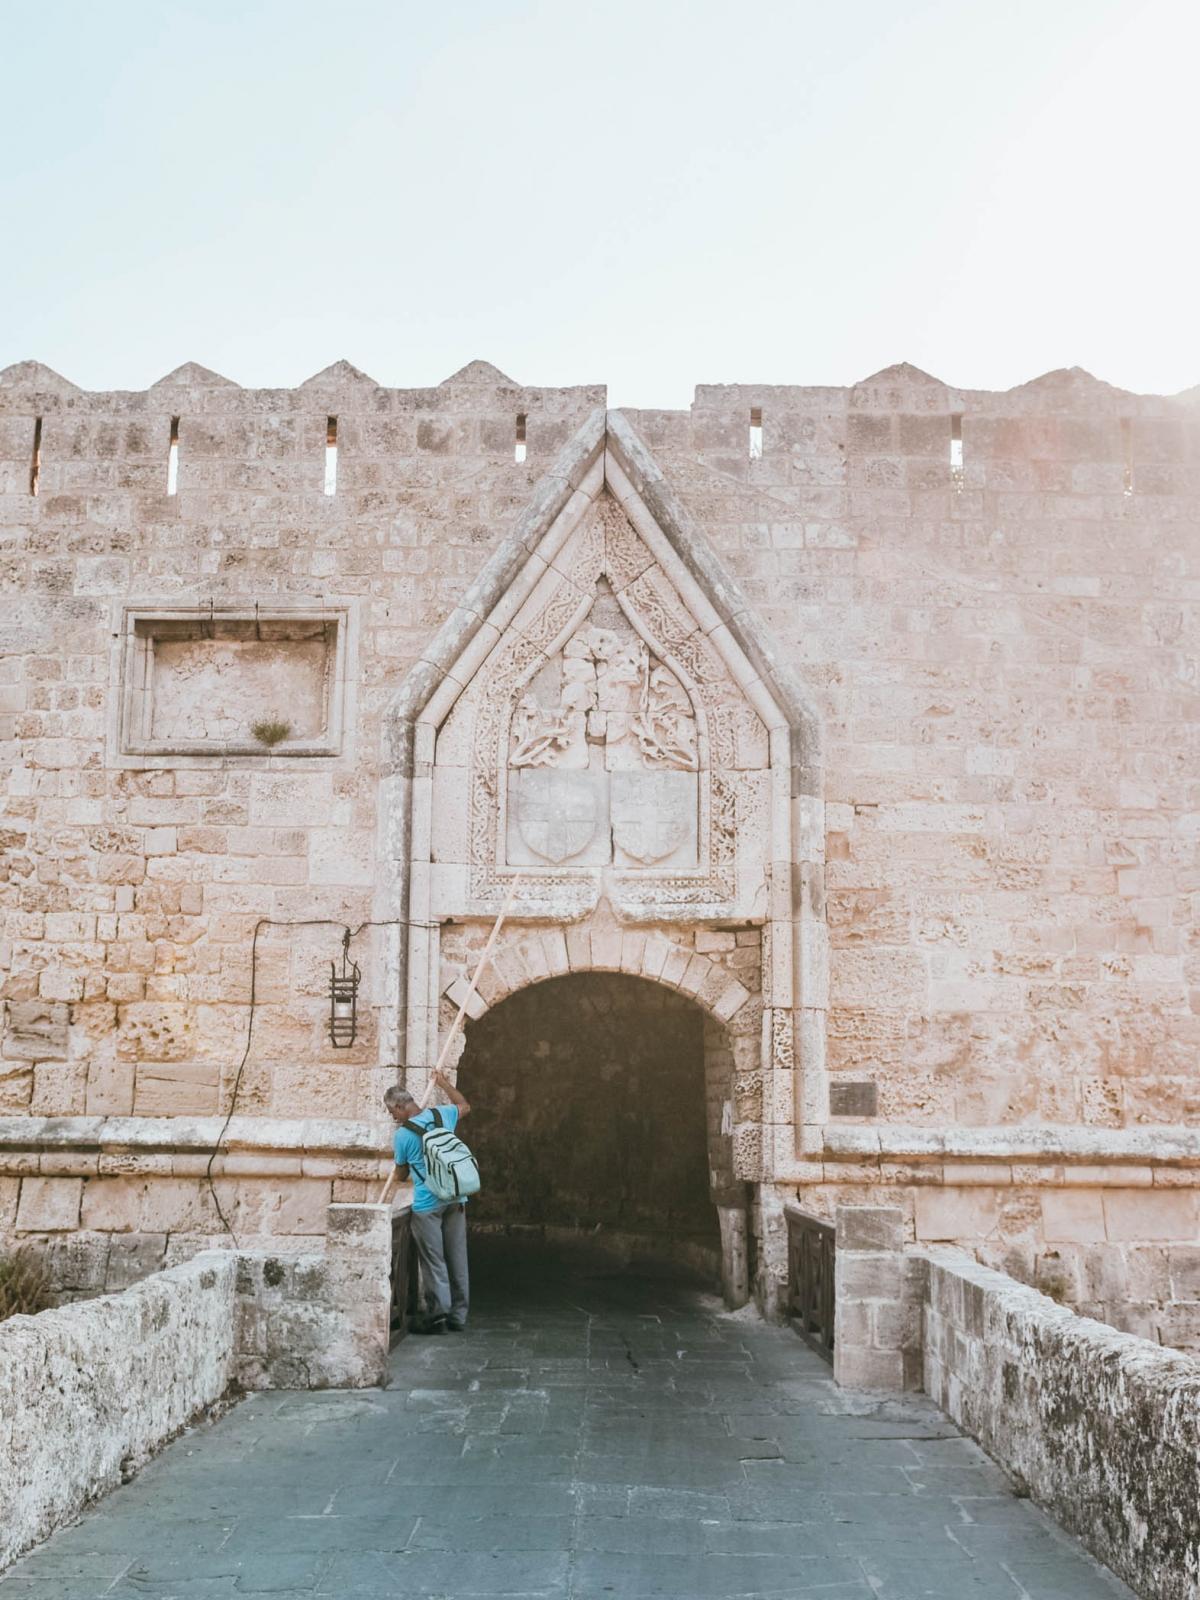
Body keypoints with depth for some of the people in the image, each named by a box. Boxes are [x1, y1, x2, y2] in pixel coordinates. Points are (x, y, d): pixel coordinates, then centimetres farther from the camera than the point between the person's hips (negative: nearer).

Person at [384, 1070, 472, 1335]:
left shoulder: (402, 1135, -8)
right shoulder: (442, 1115, 3)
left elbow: (401, 1175, 7)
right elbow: (464, 1106, 27)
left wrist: (401, 1176, 31)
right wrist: (445, 1084, 37)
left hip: (427, 1205, -5)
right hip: (455, 1199, 5)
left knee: (434, 1262, 2)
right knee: (457, 1259, 9)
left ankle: (437, 1316, 3)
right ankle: (458, 1317, 15)